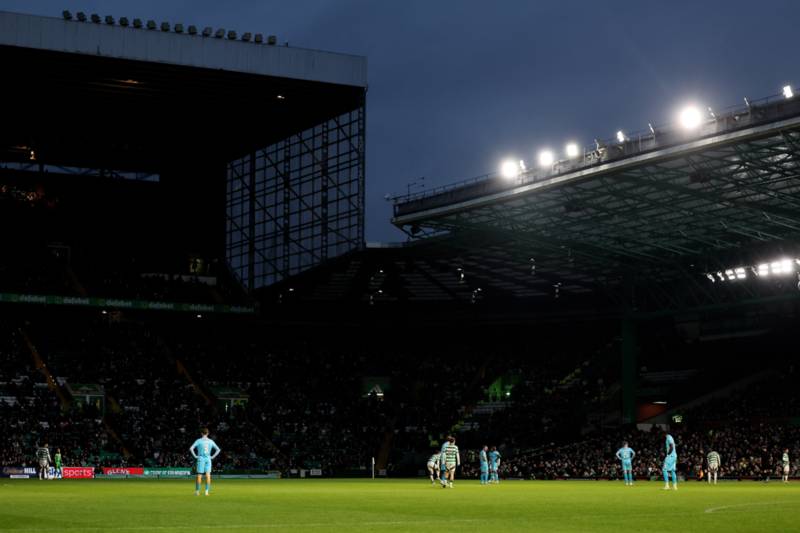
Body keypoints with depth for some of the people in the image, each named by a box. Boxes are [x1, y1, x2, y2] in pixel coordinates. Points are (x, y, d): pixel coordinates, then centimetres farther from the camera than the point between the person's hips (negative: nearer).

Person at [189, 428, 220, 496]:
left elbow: (191, 448, -12)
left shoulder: (198, 441, -2)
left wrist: (195, 456, -5)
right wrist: (212, 457, 8)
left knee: (199, 475, 3)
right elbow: (218, 450, 8)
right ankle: (207, 491, -9)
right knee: (208, 475, -1)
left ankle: (197, 491, 6)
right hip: (208, 459, 2)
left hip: (201, 459, -2)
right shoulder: (210, 441, 7)